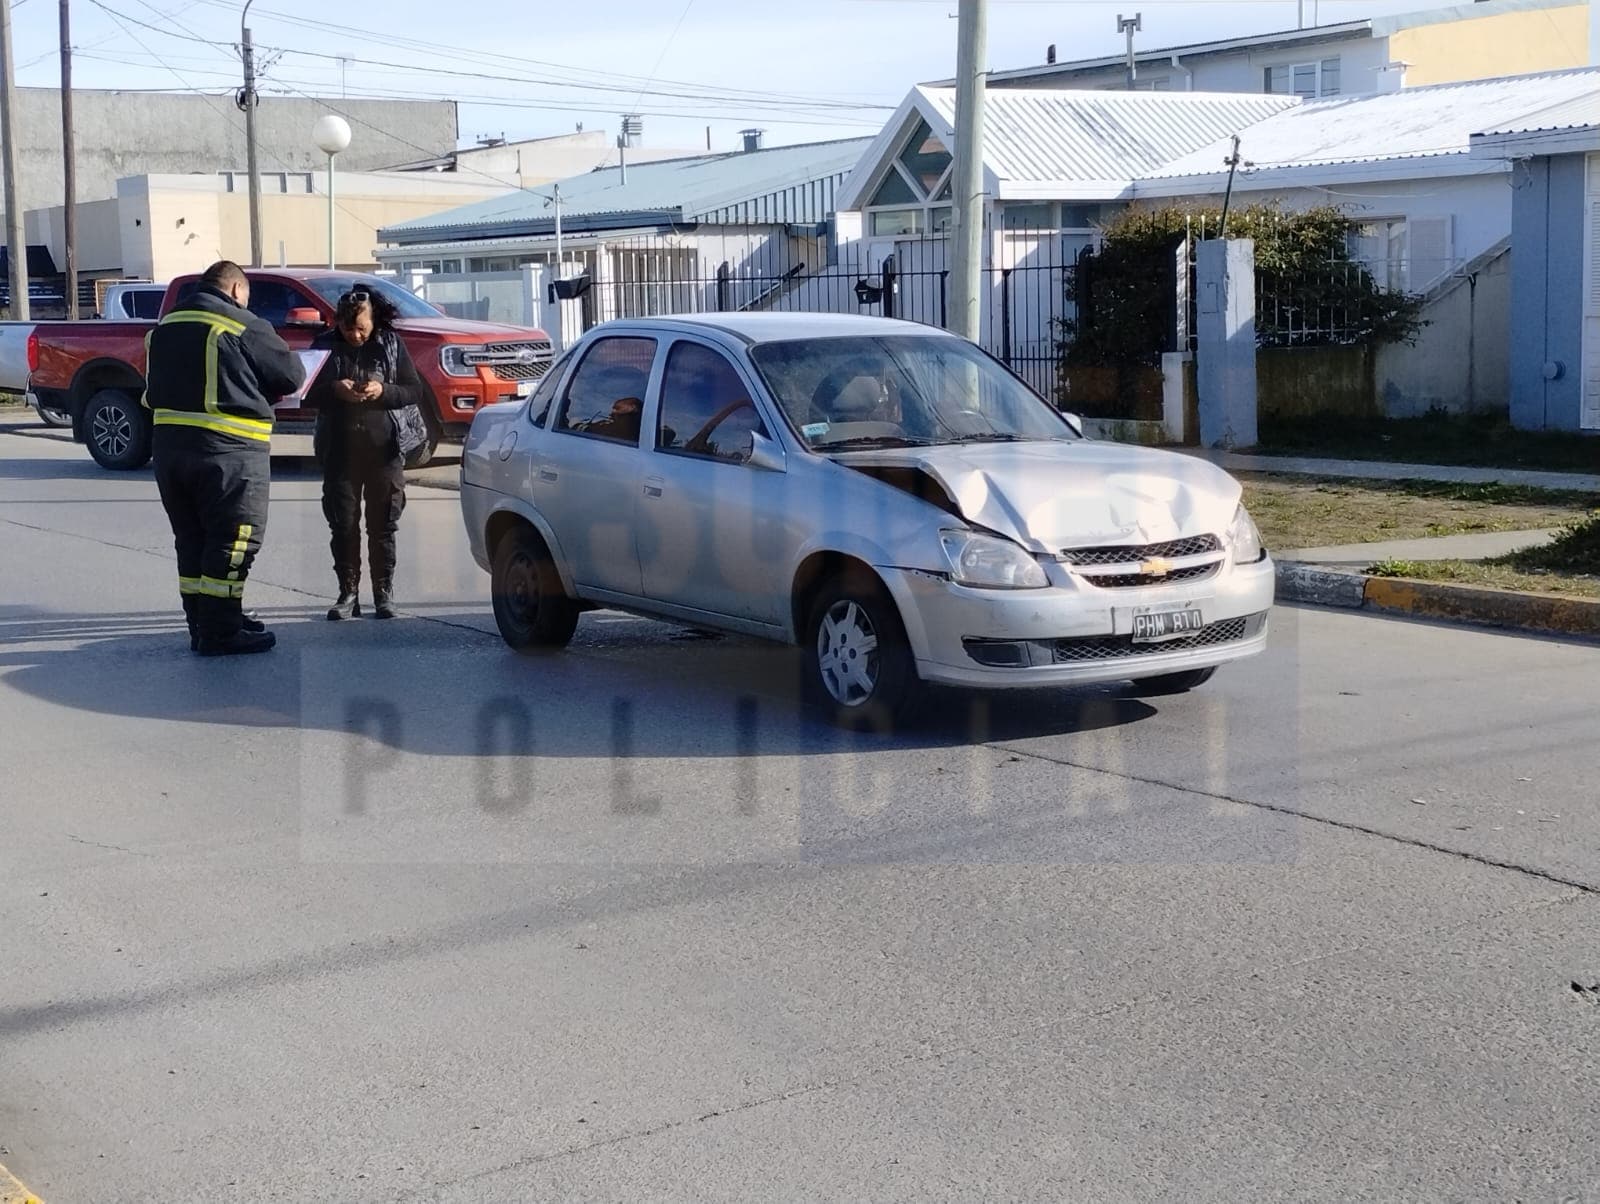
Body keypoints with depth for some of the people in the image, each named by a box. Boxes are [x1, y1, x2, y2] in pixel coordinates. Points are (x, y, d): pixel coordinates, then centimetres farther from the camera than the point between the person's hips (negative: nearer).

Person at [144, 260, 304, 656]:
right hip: (228, 449, -7)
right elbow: (291, 375, -2)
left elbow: (155, 389, 16)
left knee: (192, 540, 16)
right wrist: (260, 390, 16)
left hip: (168, 445, 7)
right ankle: (219, 634, -2)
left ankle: (201, 625, 23)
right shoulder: (242, 326, -7)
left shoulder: (165, 326, 14)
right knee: (233, 541, -1)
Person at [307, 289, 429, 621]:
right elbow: (306, 394, 3)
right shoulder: (325, 345, 4)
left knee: (383, 525, 2)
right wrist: (334, 390, -16)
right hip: (339, 450, 1)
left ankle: (384, 593, 10)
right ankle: (348, 593, 9)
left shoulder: (391, 344, 2)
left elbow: (415, 391, 3)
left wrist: (383, 391, -15)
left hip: (383, 448, -1)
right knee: (343, 525, 2)